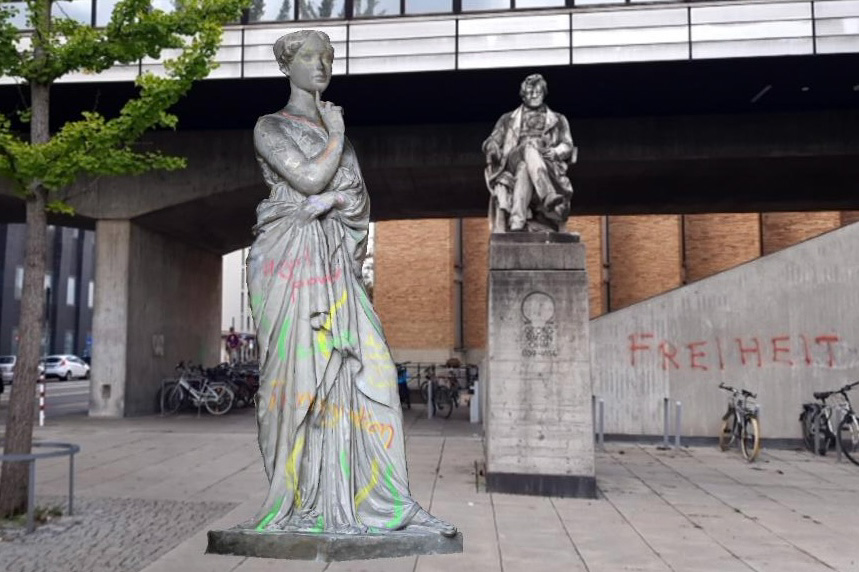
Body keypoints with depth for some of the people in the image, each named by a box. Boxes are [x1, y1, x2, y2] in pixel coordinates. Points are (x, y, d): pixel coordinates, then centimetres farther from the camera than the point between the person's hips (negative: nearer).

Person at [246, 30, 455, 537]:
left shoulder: (337, 131, 22)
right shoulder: (270, 127, 5)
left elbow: (363, 202, 12)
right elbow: (310, 180, -12)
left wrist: (333, 199, -8)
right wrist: (337, 136, 2)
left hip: (335, 265, 5)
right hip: (290, 259, -5)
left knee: (365, 370, -4)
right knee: (299, 375, -7)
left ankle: (378, 499, 1)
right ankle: (302, 503, 4)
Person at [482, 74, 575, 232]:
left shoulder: (558, 120, 26)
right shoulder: (508, 119, 28)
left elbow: (568, 146, 12)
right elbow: (492, 141, 17)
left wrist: (555, 152, -12)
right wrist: (492, 147, -9)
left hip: (548, 170, 0)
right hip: (512, 165, 1)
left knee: (524, 169, -38)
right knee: (530, 145, -36)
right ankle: (548, 196, -53)